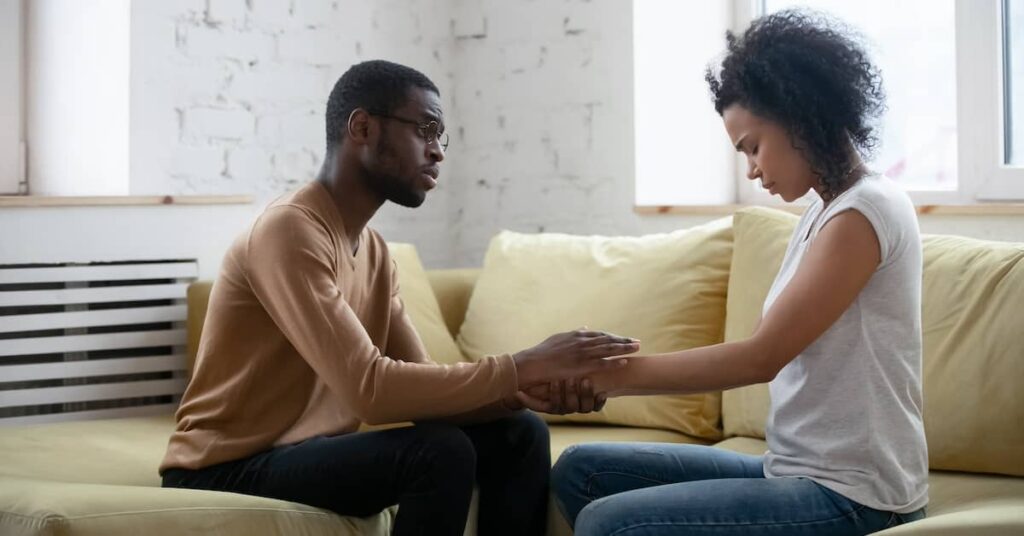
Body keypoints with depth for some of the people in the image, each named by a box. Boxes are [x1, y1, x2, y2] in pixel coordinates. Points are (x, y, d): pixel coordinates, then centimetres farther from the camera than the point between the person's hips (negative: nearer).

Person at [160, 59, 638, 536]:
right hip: (227, 471, -9)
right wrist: (521, 367, -24)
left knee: (518, 434, 2)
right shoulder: (289, 231, -20)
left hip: (309, 449, 9)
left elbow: (418, 385, 4)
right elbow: (370, 390, -30)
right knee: (440, 452, -28)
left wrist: (529, 387, -13)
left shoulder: (373, 250, 9)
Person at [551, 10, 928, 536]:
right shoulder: (823, 212, 14)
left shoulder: (865, 211, -15)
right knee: (581, 470, 10)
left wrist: (617, 374, -13)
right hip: (798, 471, 10)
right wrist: (601, 370, -2)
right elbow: (763, 352, 9)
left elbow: (761, 358, -20)